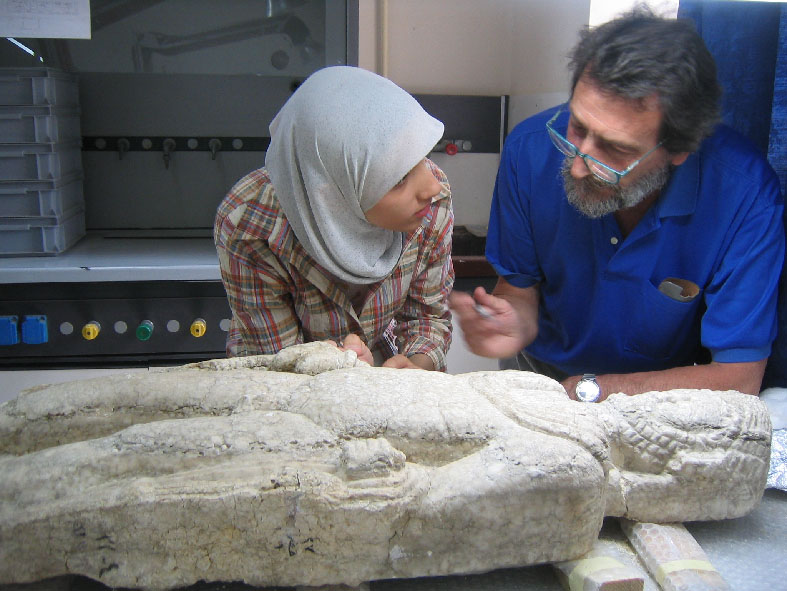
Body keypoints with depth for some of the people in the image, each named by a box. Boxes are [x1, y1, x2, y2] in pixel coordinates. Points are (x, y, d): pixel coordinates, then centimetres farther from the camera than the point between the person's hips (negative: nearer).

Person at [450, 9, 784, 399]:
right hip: (540, 371, 3)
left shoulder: (745, 192, -25)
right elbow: (519, 288, -3)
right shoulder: (530, 149, -17)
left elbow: (738, 378, -19)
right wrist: (517, 326, -26)